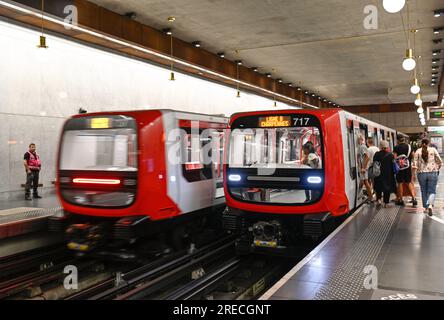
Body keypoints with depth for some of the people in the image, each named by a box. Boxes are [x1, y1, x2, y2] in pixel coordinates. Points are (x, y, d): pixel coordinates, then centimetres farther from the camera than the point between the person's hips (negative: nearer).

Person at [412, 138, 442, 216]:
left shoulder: (418, 151, 0)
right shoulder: (433, 150, -1)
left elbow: (415, 164, -4)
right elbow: (439, 161, 0)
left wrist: (413, 174, 2)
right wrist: (438, 169, 17)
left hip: (421, 173, 1)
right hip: (433, 173, -1)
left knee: (424, 191, 13)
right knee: (432, 191, 3)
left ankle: (426, 208, 21)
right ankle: (430, 205, -20)